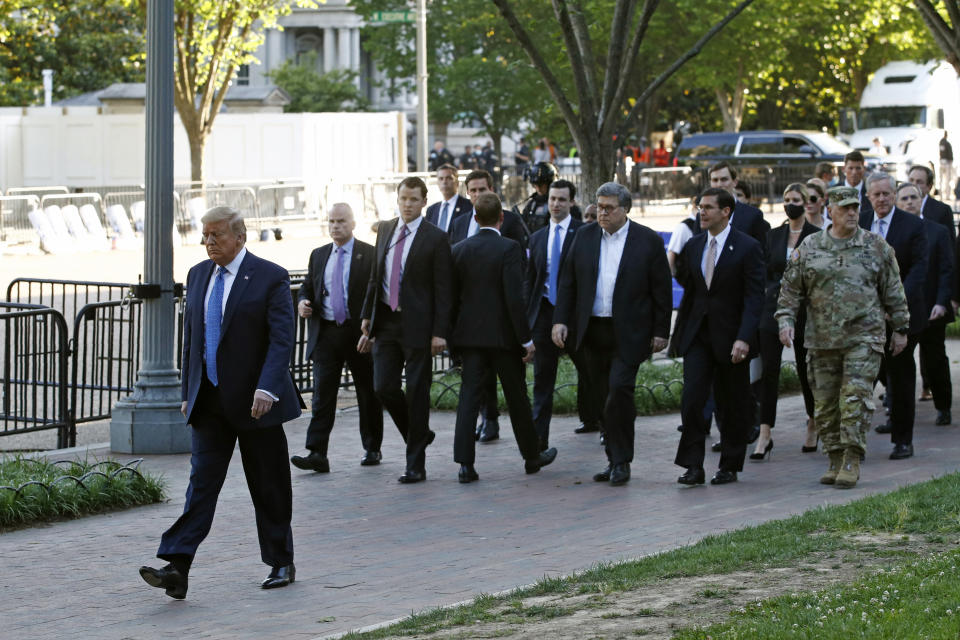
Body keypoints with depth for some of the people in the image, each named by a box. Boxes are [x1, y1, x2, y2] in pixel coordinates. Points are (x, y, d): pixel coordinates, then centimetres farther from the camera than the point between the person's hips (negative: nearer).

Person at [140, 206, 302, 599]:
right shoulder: (198, 275, 11)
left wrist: (267, 388, -26)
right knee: (201, 482, -5)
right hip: (210, 402, 4)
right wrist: (188, 392, 13)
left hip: (256, 402, -4)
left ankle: (281, 563, 21)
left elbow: (282, 339, -14)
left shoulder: (270, 278, -8)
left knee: (269, 487, 6)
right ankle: (177, 569, -15)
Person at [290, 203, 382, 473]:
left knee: (368, 394, 8)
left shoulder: (370, 254, -1)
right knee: (322, 393, -7)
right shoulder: (318, 255, 13)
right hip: (326, 333, 3)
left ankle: (372, 449, 22)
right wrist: (302, 301, -4)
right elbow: (308, 287, 19)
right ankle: (317, 453, -12)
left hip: (360, 332, -3)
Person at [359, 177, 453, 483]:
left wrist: (440, 332, -13)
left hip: (417, 325, -5)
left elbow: (443, 289, -8)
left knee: (416, 392, 0)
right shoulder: (385, 230, 11)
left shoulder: (435, 239, -6)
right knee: (384, 387, -1)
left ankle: (416, 464, 7)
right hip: (386, 322, 5)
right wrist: (367, 317, 11)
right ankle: (418, 435, 24)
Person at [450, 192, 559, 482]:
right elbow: (514, 297, -17)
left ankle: (465, 463, -8)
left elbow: (454, 295, 6)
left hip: (470, 335, 3)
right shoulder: (508, 248, -12)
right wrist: (526, 339, -12)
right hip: (503, 335, -3)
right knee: (517, 398, 11)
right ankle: (532, 456, 25)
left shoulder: (460, 249, 2)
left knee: (469, 397, 1)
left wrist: (454, 333, 16)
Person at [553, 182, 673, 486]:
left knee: (619, 390, -15)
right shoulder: (584, 236, 8)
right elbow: (568, 282, 10)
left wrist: (660, 332, -2)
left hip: (628, 334, -4)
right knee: (605, 398, 7)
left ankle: (621, 461, -7)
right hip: (592, 332, 4)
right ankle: (615, 460, 16)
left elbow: (662, 290, 1)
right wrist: (560, 320, 0)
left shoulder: (648, 241, -1)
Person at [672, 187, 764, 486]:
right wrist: (682, 330, 14)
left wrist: (743, 339, -22)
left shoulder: (747, 248, -9)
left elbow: (754, 298, -13)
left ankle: (729, 466, 18)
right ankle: (693, 466, -7)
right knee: (691, 399, -9)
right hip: (698, 335, 4)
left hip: (731, 337, -4)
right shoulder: (693, 246, 8)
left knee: (733, 405, 6)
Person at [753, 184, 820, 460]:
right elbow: (766, 272, 14)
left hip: (804, 310, -3)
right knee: (769, 369, -6)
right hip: (774, 307, 3)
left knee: (805, 369, 7)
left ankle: (813, 425, 31)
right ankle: (765, 435, -9)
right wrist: (770, 291, 3)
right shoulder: (774, 236, 10)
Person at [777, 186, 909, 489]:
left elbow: (893, 291, 10)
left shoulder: (876, 247, 5)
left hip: (863, 338, -2)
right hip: (822, 339, 2)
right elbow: (790, 289, 9)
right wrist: (786, 320, -3)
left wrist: (901, 328, 10)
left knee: (856, 398, -12)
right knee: (825, 404, 4)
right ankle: (836, 461, 14)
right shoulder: (809, 248, 6)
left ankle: (852, 461, -9)